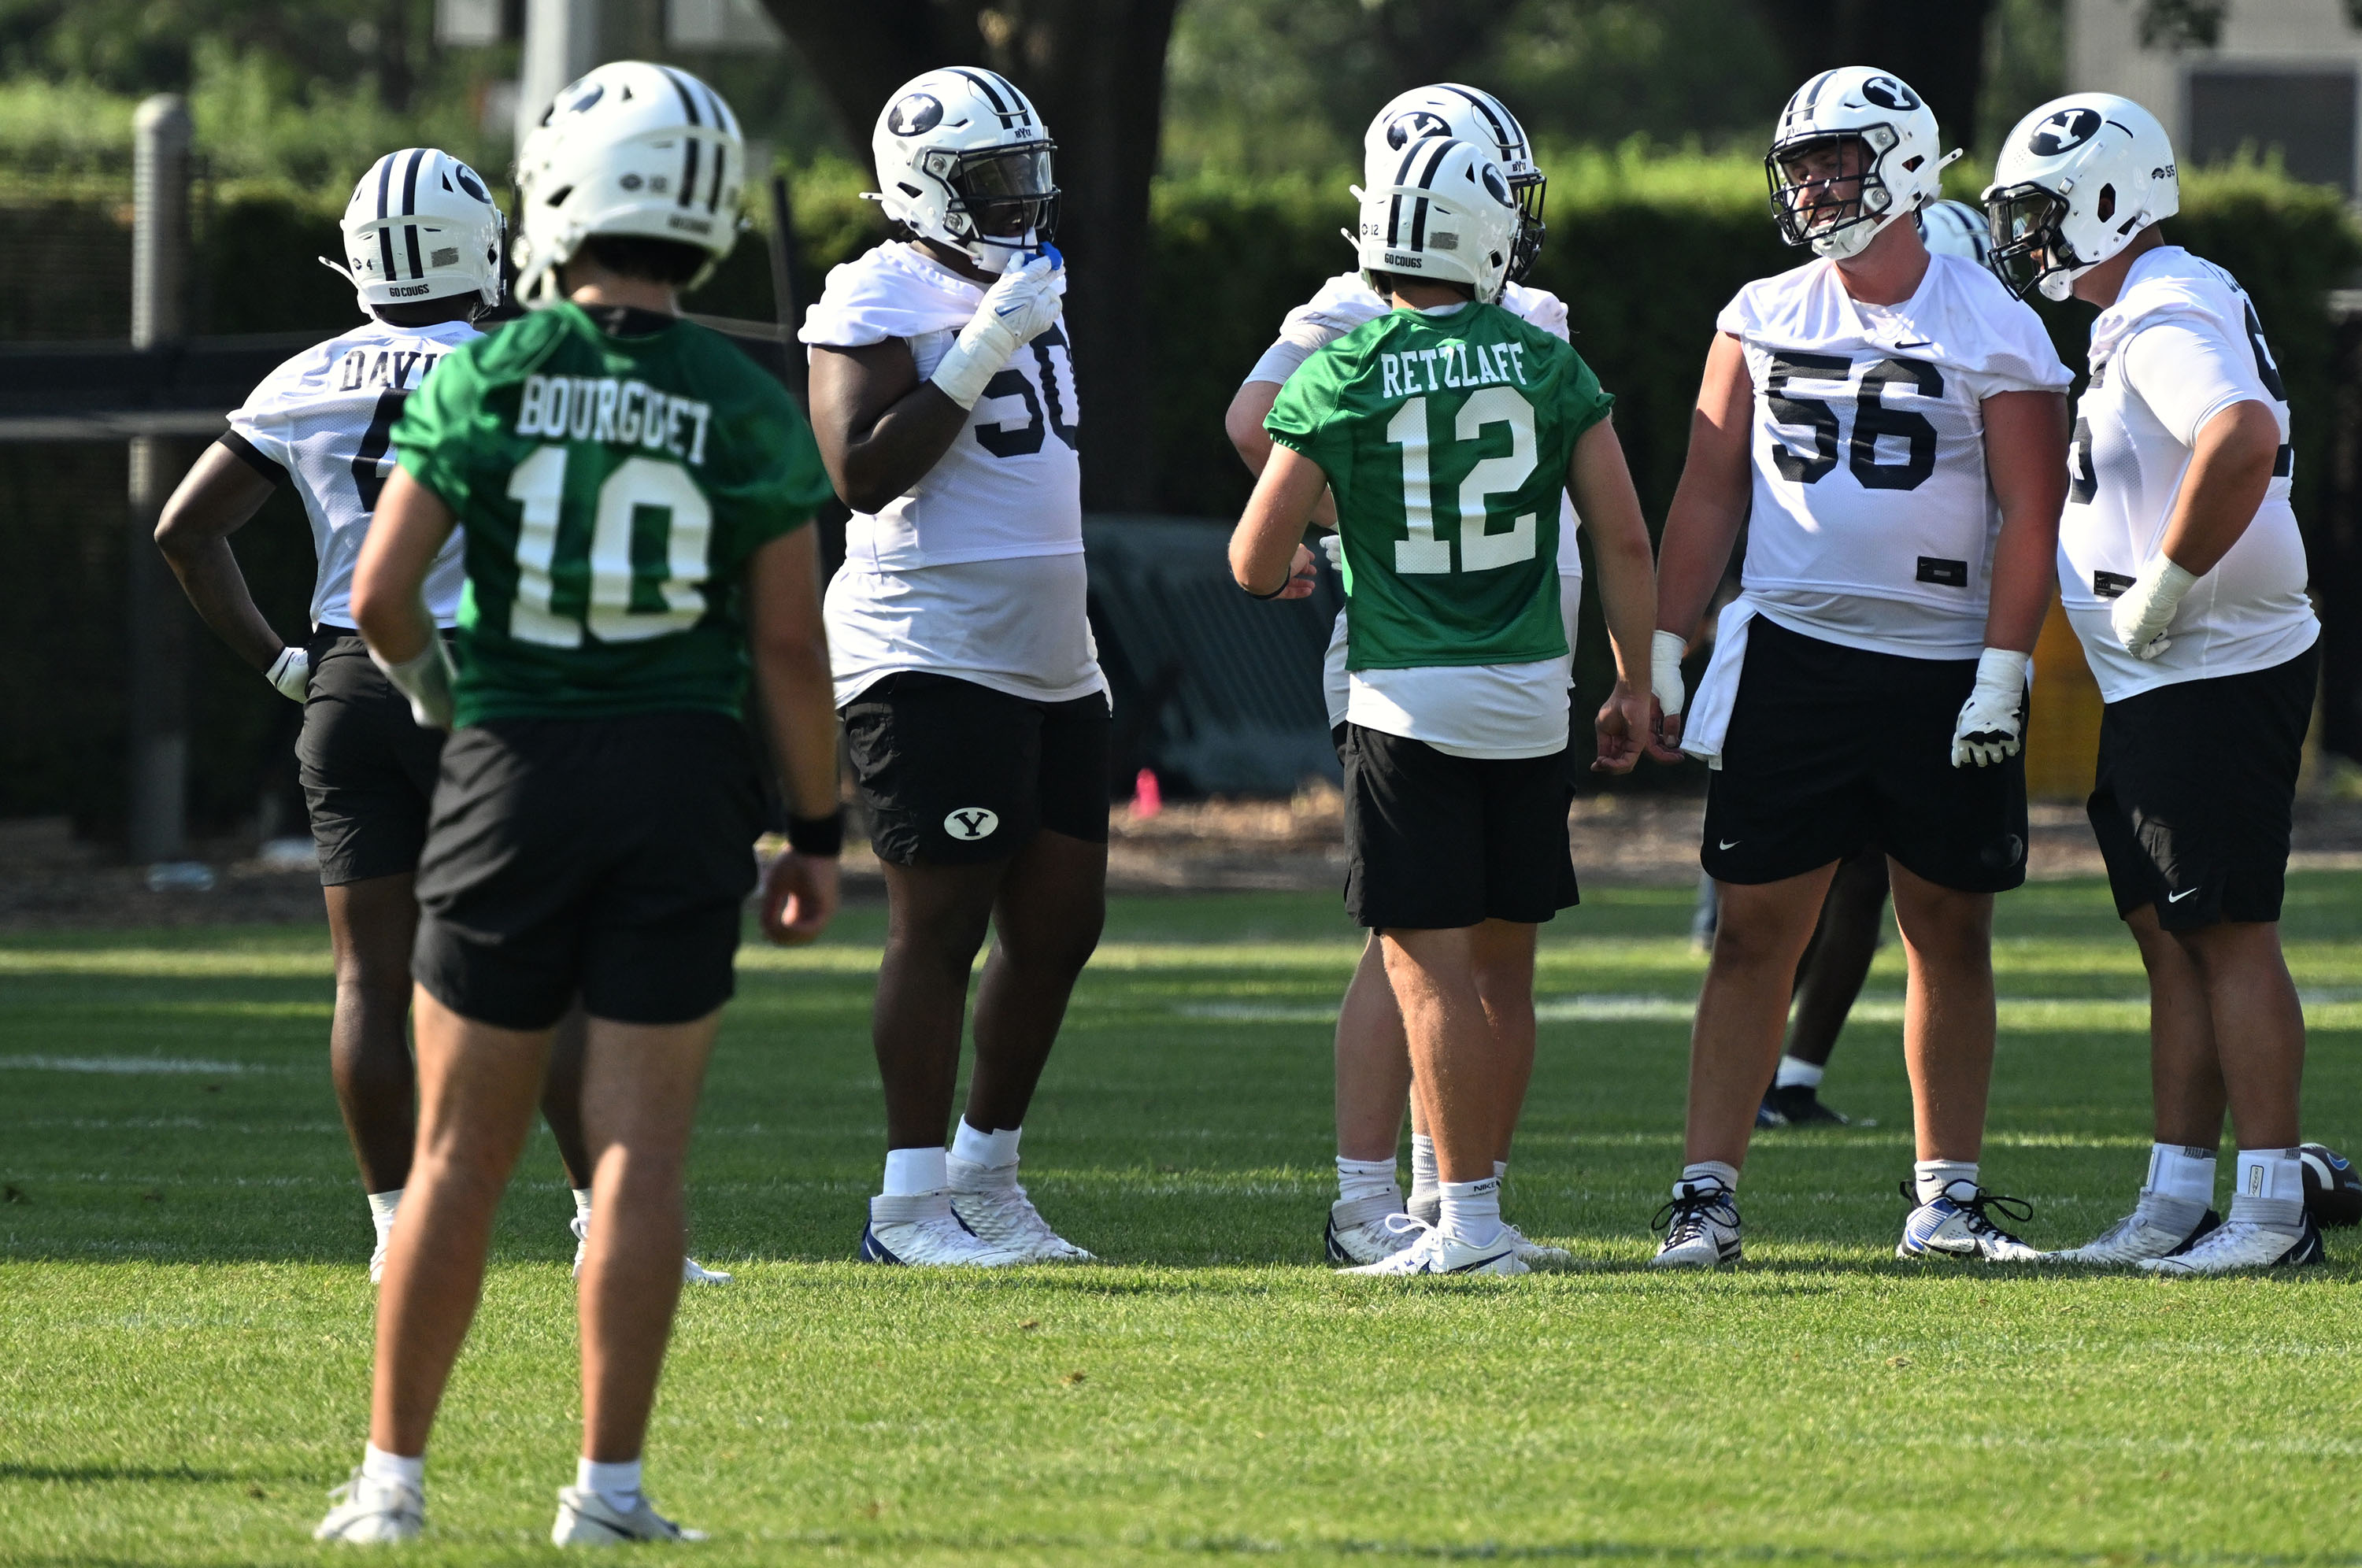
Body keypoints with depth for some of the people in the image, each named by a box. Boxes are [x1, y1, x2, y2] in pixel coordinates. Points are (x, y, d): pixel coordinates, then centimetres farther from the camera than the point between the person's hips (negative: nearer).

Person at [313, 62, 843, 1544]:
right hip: (687, 778, 0)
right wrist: (818, 832, 7)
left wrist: (426, 678, 16)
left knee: (462, 1149, 7)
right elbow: (791, 649, -3)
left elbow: (382, 594, -6)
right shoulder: (748, 410, -4)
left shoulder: (484, 380, -5)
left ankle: (394, 1474, 10)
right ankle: (609, 1484, 0)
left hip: (517, 766, 0)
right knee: (643, 1145, 2)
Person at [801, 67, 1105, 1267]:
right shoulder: (881, 300, -10)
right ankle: (911, 1204, -5)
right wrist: (977, 355, -22)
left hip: (1051, 660, 9)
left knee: (1061, 922, 9)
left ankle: (986, 1178, 20)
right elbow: (865, 473, -20)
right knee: (941, 924, -8)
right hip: (934, 659, -9)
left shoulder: (1028, 288, 17)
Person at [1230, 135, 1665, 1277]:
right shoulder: (1548, 366, 1)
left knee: (1430, 969, -3)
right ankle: (1467, 1207, 19)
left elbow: (1257, 562, -2)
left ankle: (1471, 1221, -8)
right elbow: (1624, 540, 3)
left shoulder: (1339, 379, -6)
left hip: (1406, 698, -3)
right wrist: (1635, 687, 13)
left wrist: (1292, 569, 22)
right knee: (1501, 968, 12)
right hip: (1529, 693, 3)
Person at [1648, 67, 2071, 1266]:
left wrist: (2001, 675, -10)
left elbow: (2029, 512, -3)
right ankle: (1706, 1194, -1)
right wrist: (1664, 652, 6)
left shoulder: (1990, 332, -2)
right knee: (1755, 931, -2)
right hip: (1789, 663, 2)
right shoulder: (1763, 318, 7)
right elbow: (1709, 492, 11)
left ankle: (1946, 1198, 15)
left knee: (1951, 934, 6)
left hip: (1944, 670, -2)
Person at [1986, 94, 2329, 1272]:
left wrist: (2163, 589, -25)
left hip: (2213, 677, -10)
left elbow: (2246, 441, -34)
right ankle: (2176, 1204, 15)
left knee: (2230, 937, -7)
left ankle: (2274, 1209, -5)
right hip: (2152, 689, 10)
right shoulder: (2140, 317, 16)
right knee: (2173, 941, 11)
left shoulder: (2167, 321, -17)